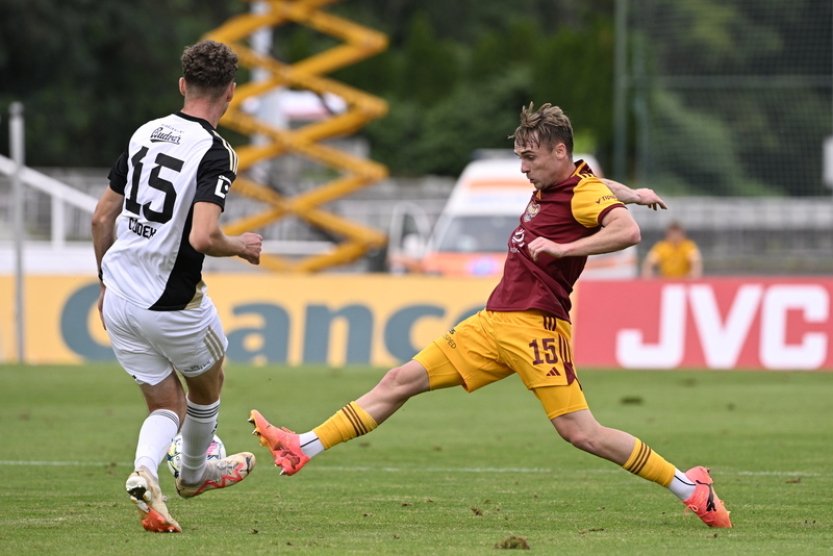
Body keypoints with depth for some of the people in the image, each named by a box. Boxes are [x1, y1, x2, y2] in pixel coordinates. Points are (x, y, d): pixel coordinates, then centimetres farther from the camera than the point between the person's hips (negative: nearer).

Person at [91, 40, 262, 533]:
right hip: (173, 304, -5)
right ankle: (194, 473, 46)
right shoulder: (215, 154, -16)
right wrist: (241, 246, -7)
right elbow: (203, 237, -29)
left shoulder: (146, 134, 4)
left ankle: (145, 472, -12)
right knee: (208, 384, 25)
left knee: (167, 405, 16)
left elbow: (102, 217, 10)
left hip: (119, 302, 5)